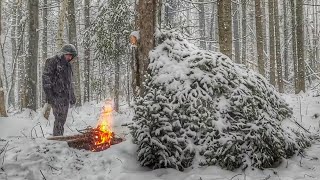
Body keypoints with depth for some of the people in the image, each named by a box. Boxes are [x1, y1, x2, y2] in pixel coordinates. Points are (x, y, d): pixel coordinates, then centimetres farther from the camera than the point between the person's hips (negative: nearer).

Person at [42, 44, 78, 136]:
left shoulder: (67, 65, 21)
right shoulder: (52, 61, -4)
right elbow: (46, 77, -12)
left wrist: (72, 96, 25)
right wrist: (48, 94, -19)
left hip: (65, 96, 8)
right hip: (56, 95, -8)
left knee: (63, 118, 9)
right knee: (59, 118, -13)